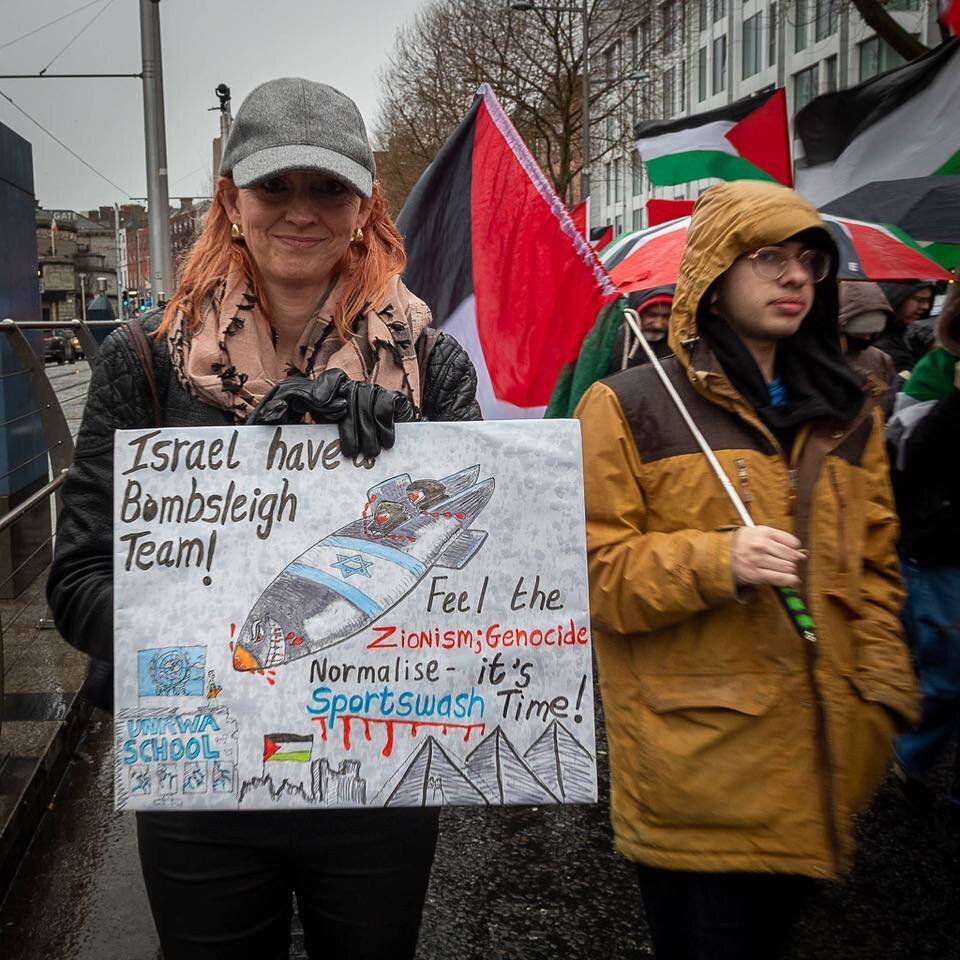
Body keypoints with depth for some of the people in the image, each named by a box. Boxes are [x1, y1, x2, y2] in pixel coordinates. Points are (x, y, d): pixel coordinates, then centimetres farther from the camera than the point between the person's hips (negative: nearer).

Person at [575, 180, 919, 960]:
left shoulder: (847, 416, 15)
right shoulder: (629, 406, -2)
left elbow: (874, 570, 18)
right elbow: (594, 569, -5)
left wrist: (880, 703, 7)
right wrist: (714, 562, -20)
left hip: (812, 767, 5)